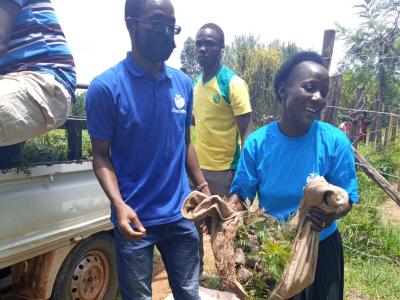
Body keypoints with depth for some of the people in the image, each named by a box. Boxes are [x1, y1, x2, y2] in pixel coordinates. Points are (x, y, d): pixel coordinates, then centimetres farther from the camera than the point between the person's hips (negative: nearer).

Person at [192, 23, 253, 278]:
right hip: (198, 166, 7)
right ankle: (197, 268, 39)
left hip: (224, 169, -7)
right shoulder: (197, 83, 8)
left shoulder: (233, 83, -13)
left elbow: (246, 132, -16)